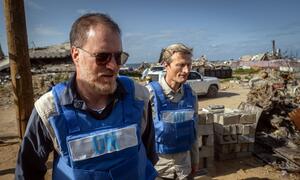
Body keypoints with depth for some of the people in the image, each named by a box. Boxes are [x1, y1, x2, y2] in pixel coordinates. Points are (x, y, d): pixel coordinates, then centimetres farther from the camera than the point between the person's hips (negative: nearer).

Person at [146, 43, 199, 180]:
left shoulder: (191, 94, -3)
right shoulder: (150, 93, -19)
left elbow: (194, 129, 7)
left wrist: (195, 159, 13)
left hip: (184, 163, 5)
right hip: (157, 164, -4)